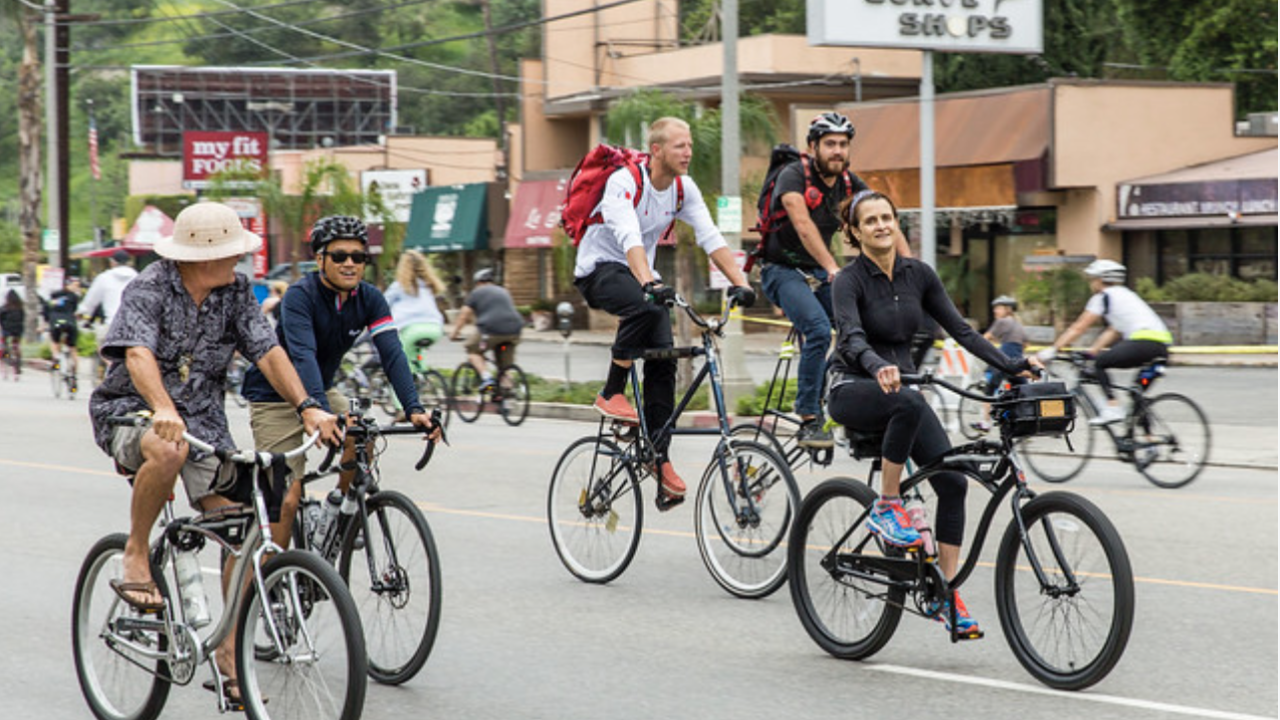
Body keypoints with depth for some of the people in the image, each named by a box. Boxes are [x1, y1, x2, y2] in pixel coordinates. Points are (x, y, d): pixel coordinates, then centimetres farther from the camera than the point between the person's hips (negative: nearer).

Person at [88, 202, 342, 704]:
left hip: (202, 420, 5)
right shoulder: (148, 290, -16)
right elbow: (139, 354, -32)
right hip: (132, 412, -5)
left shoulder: (235, 293, 0)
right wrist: (164, 411, -51)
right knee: (169, 450, -41)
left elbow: (268, 351, -7)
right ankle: (135, 556, -18)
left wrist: (306, 407, -23)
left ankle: (230, 651, 3)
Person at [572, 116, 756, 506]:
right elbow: (629, 238, -38)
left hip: (641, 273, 6)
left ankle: (659, 458, -4)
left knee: (663, 360, -9)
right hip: (599, 269, -6)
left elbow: (711, 238, -9)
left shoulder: (684, 189, -4)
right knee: (646, 306, -37)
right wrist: (649, 283, -53)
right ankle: (612, 394, -20)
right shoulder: (625, 182, -24)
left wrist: (740, 283, -23)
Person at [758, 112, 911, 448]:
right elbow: (803, 224, -33)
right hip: (783, 271, -6)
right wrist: (833, 268, -45)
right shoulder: (793, 176, -17)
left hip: (819, 272, 6)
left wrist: (909, 263, -24)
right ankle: (809, 422, -23)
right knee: (819, 330, -28)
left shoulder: (849, 183, 1)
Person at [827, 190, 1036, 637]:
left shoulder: (918, 274, 4)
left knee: (952, 480, -12)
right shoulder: (849, 280, -13)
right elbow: (851, 337, -30)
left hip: (901, 389, 5)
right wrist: (877, 368, -51)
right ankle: (886, 508, -24)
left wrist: (1010, 365, -6)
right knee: (909, 403, -40)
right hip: (854, 392, -5)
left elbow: (959, 329, 4)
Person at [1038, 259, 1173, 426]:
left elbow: (1078, 328, 4)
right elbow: (1113, 332, 29)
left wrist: (1052, 350, 6)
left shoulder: (1103, 297, 5)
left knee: (1100, 364, 0)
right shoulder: (1124, 294, 30)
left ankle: (1113, 408, -13)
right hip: (1162, 345, 9)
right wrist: (1093, 350, 25)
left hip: (1145, 341, -9)